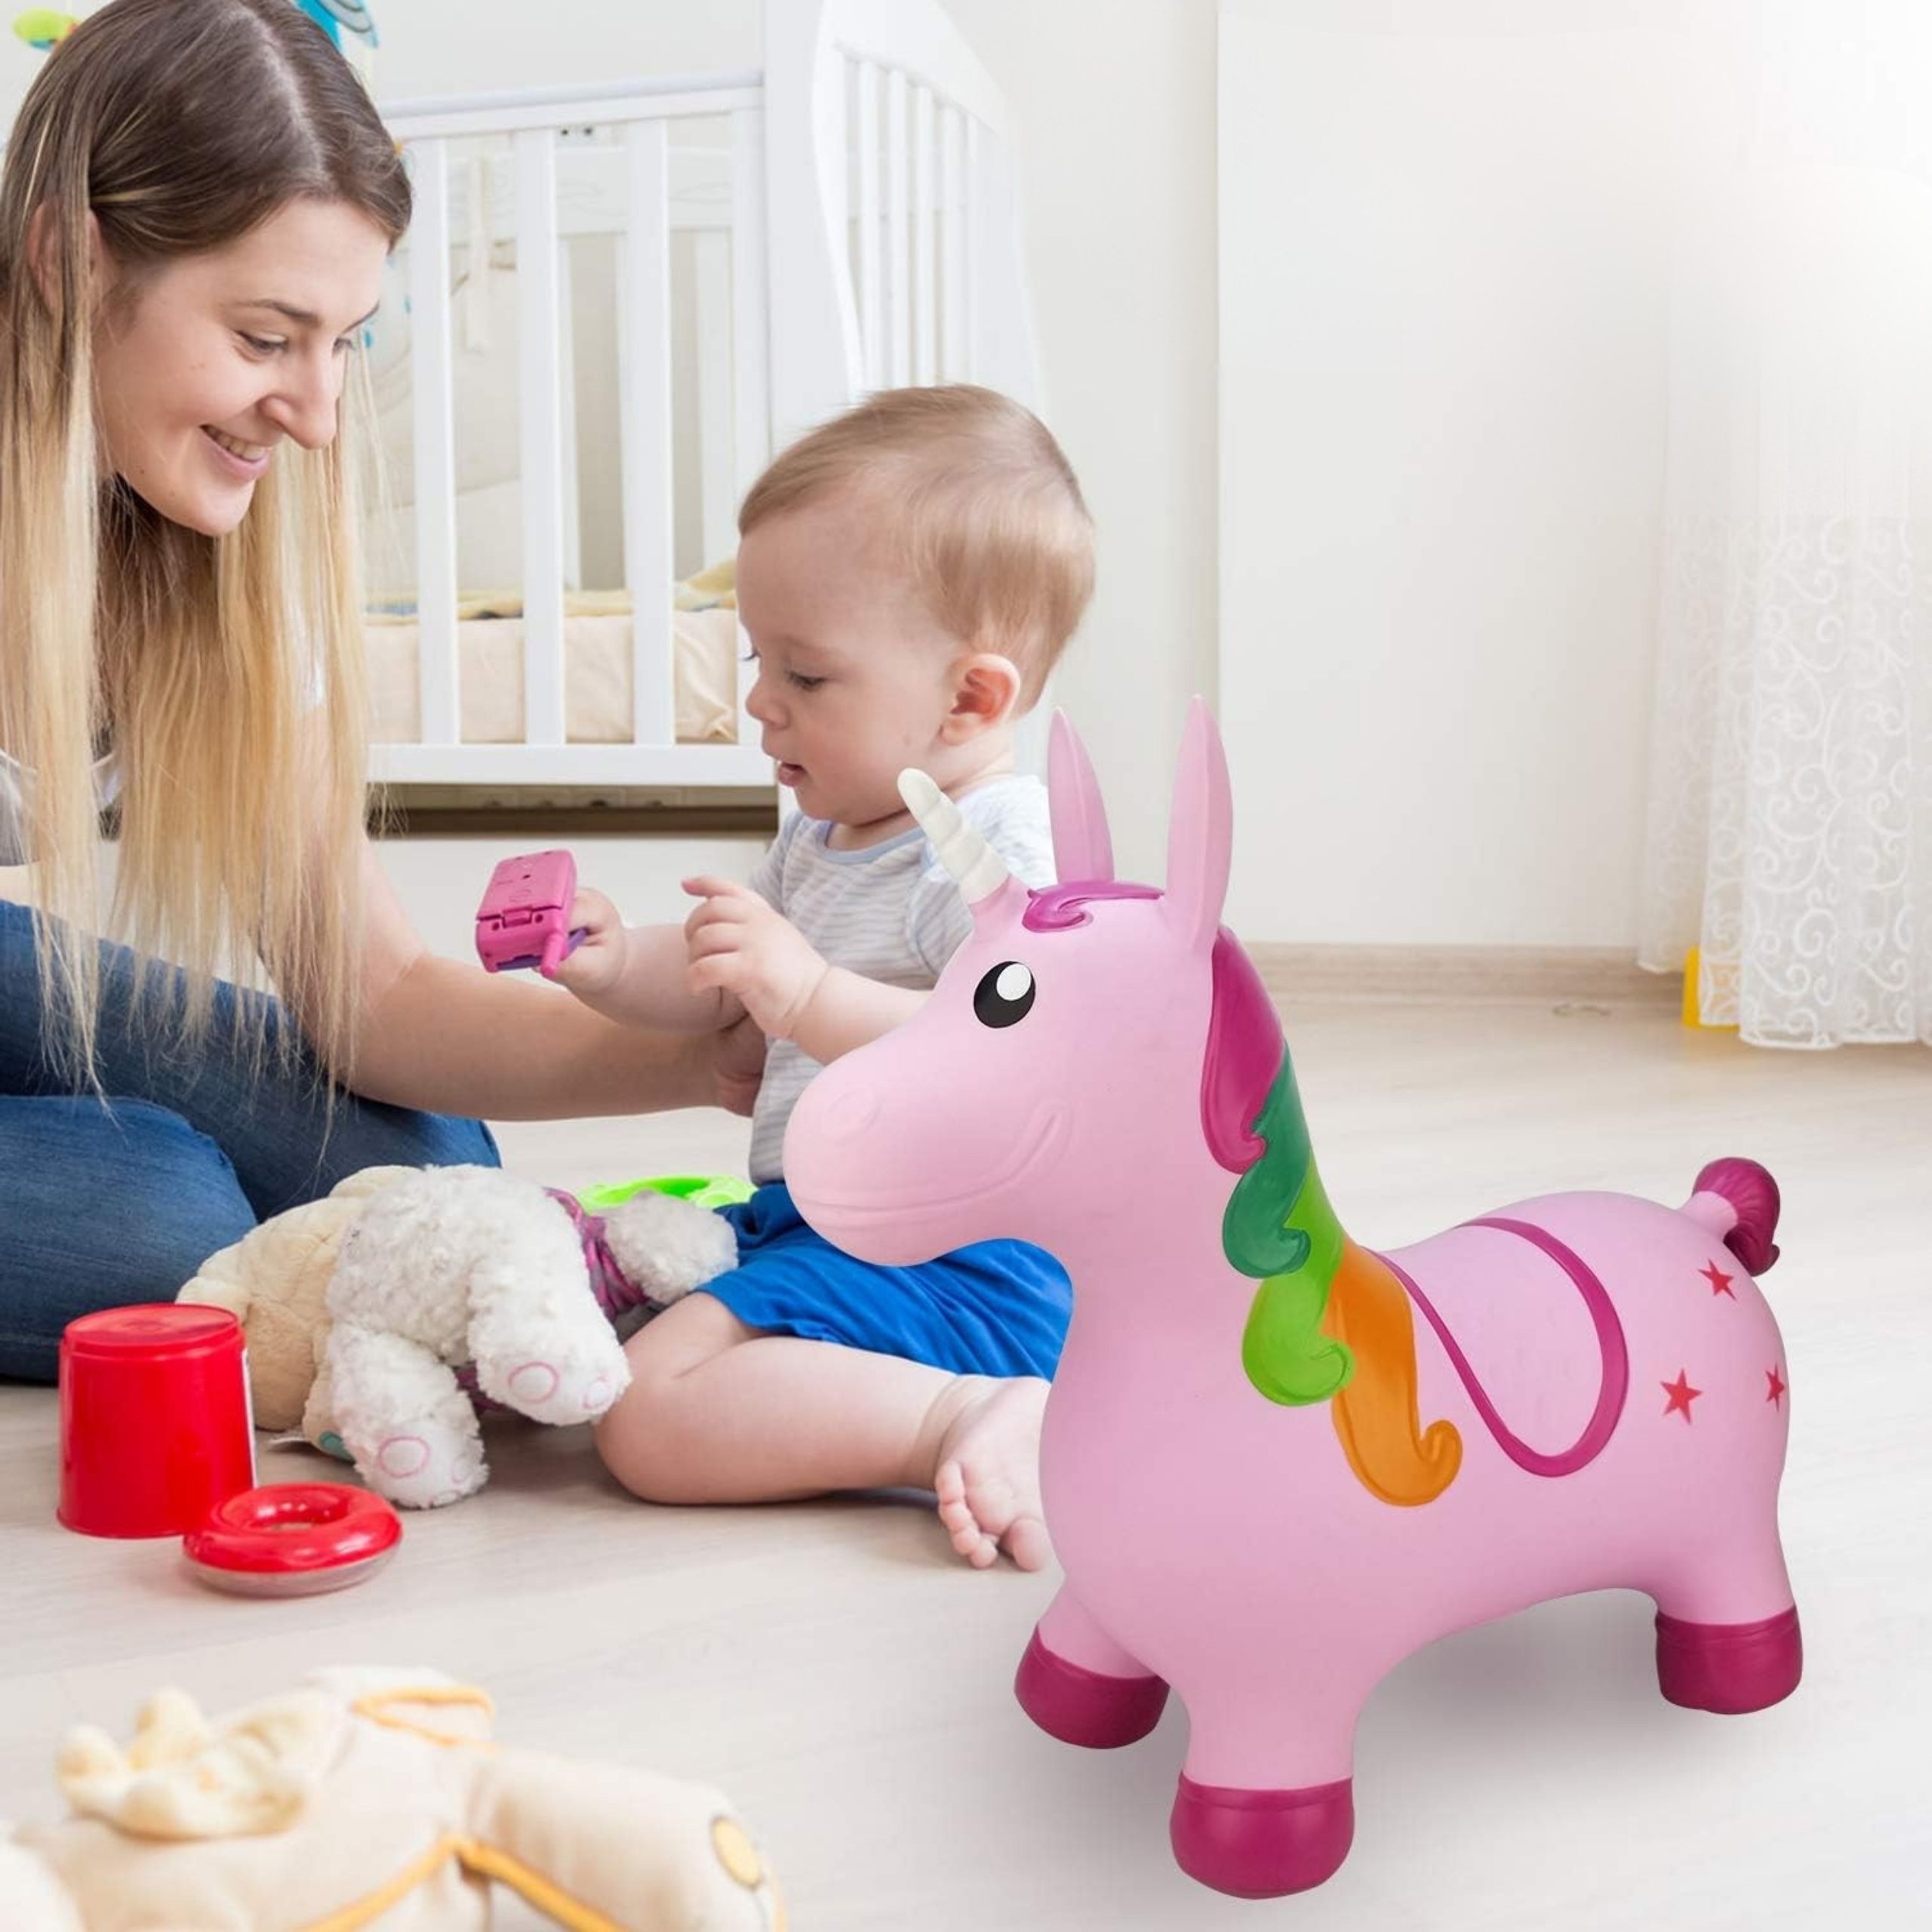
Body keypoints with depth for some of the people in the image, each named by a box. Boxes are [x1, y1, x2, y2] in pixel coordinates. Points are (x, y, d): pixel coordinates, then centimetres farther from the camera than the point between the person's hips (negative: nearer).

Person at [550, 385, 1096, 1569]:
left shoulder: (1002, 852, -19)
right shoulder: (824, 837, 12)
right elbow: (716, 989, 21)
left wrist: (815, 998, -39)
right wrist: (614, 967, 0)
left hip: (951, 1249, -11)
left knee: (652, 1421, -25)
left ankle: (965, 1419, -24)